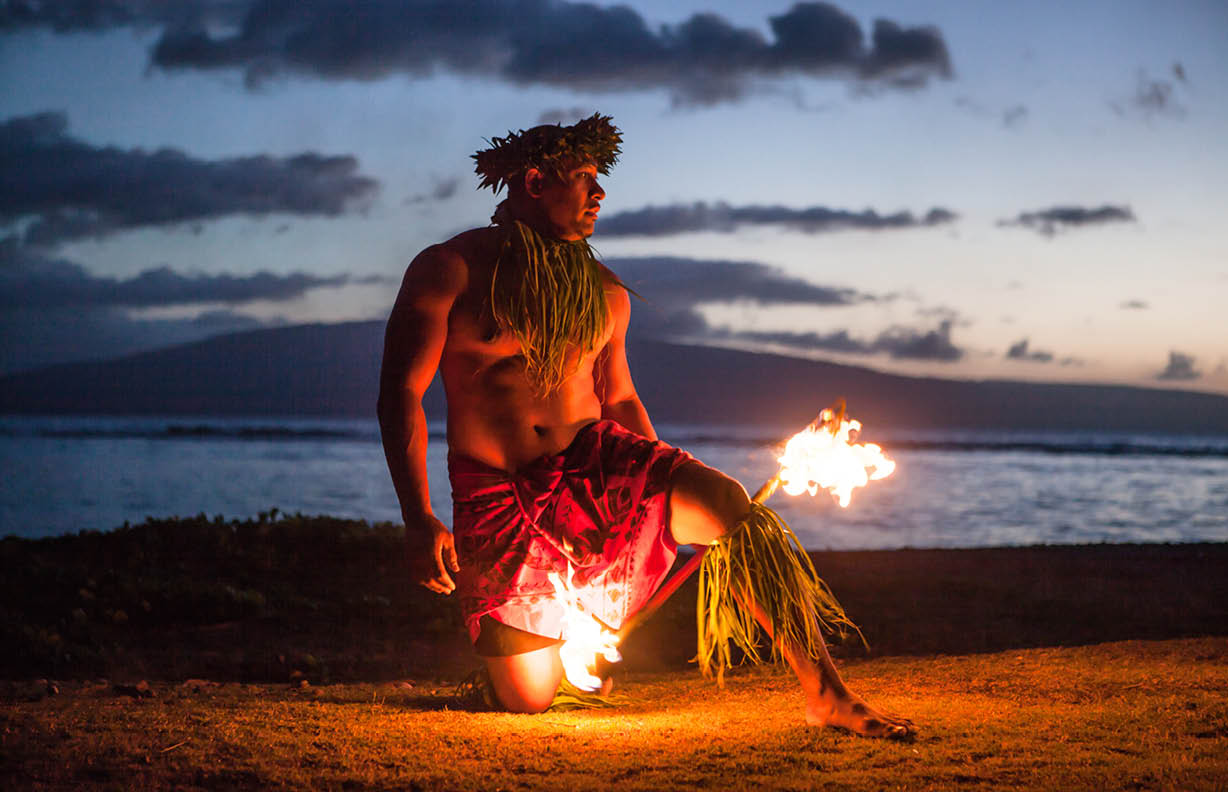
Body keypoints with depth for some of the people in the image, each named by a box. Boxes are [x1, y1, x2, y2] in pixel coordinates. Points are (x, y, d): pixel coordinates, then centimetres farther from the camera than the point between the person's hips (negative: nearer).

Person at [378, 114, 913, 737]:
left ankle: (826, 695, -21)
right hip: (497, 497, -3)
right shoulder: (450, 270, -5)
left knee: (729, 503, -26)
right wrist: (419, 522, -19)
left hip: (599, 464, 3)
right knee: (527, 701, -5)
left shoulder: (605, 292, 10)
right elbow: (400, 394, -9)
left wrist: (674, 494, 17)